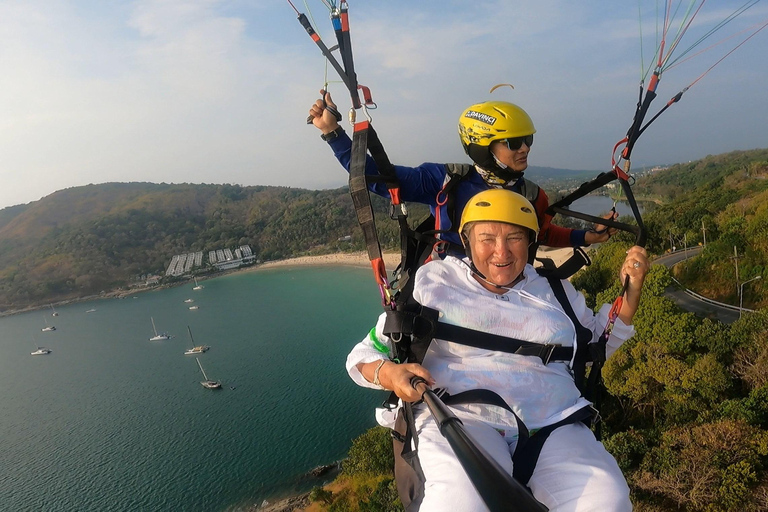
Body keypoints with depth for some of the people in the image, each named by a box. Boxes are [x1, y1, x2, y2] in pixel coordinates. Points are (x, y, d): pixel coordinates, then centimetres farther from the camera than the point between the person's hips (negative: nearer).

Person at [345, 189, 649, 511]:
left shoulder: (555, 290, 19)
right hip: (457, 417, -3)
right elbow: (364, 355, 9)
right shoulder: (433, 281, 7)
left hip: (553, 424, 4)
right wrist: (389, 373, -15)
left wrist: (630, 292, 19)